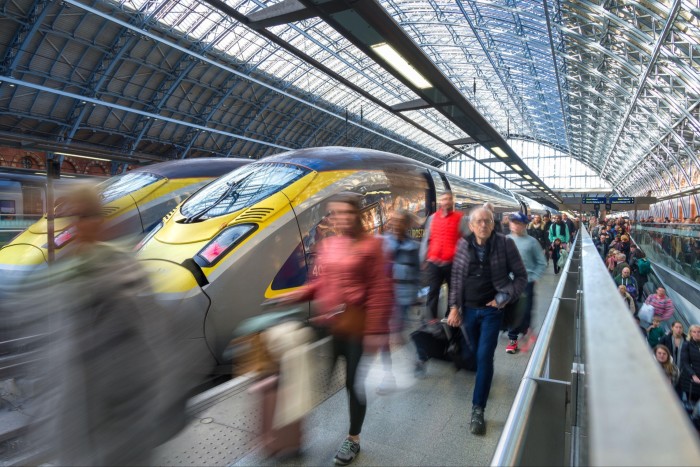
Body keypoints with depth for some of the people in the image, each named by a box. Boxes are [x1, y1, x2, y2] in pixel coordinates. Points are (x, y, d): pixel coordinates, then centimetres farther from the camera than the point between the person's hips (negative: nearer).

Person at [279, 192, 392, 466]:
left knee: (353, 382, 10)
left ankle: (353, 440, 33)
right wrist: (299, 295, 0)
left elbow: (380, 290, -13)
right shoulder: (327, 245, 7)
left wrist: (375, 331, -15)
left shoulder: (371, 244, -10)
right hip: (328, 325, 5)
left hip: (356, 326, -4)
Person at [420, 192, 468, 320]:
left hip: (452, 263, -2)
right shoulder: (433, 218, 9)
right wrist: (424, 259, 8)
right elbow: (426, 239, 11)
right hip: (433, 262, 2)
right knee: (433, 292, 3)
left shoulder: (460, 218, -1)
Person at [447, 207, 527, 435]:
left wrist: (505, 298, -14)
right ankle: (484, 381, 46)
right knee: (477, 354, 18)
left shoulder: (505, 244, -11)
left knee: (484, 357, -6)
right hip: (468, 309, 3)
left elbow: (521, 276, -3)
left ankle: (478, 410, 3)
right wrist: (454, 307, -1)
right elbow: (456, 277, 3)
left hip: (492, 310, -3)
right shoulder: (462, 245, -4)